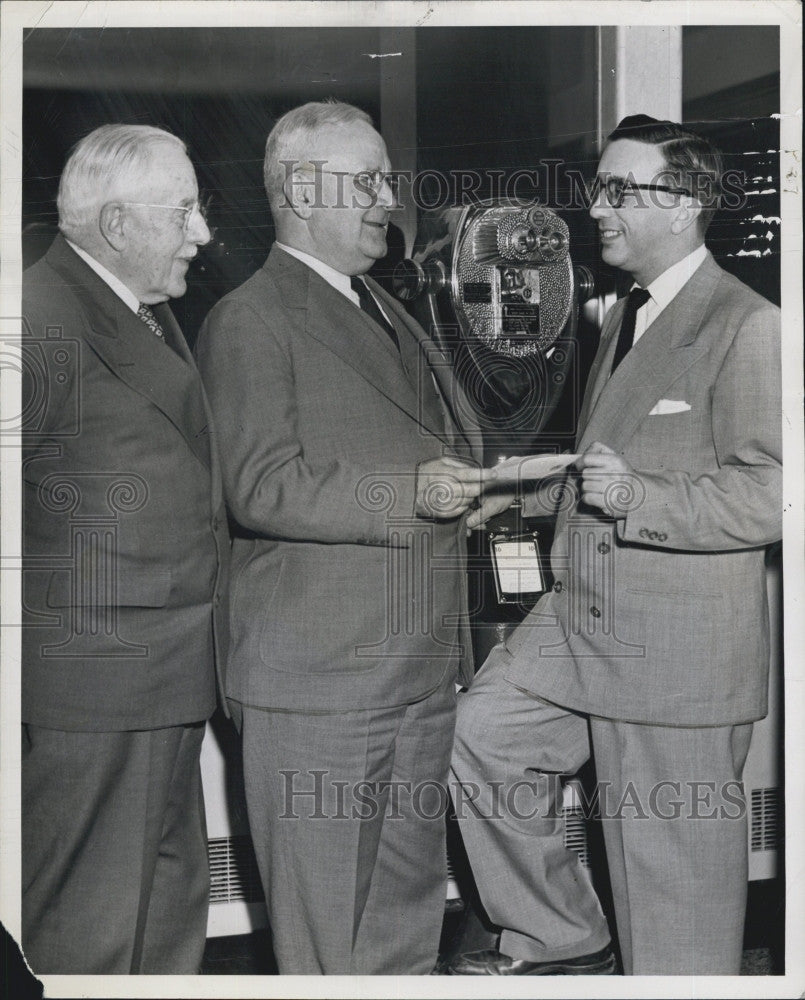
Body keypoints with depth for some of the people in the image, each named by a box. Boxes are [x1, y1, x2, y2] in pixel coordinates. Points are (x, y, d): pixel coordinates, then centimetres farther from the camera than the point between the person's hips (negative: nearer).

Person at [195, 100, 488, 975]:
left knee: (409, 916, 16)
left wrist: (466, 491, 9)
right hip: (318, 679, -8)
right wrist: (409, 495, -26)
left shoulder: (387, 313, 20)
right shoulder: (248, 321, -8)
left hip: (419, 671, 8)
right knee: (325, 931, 1)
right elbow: (259, 488, -18)